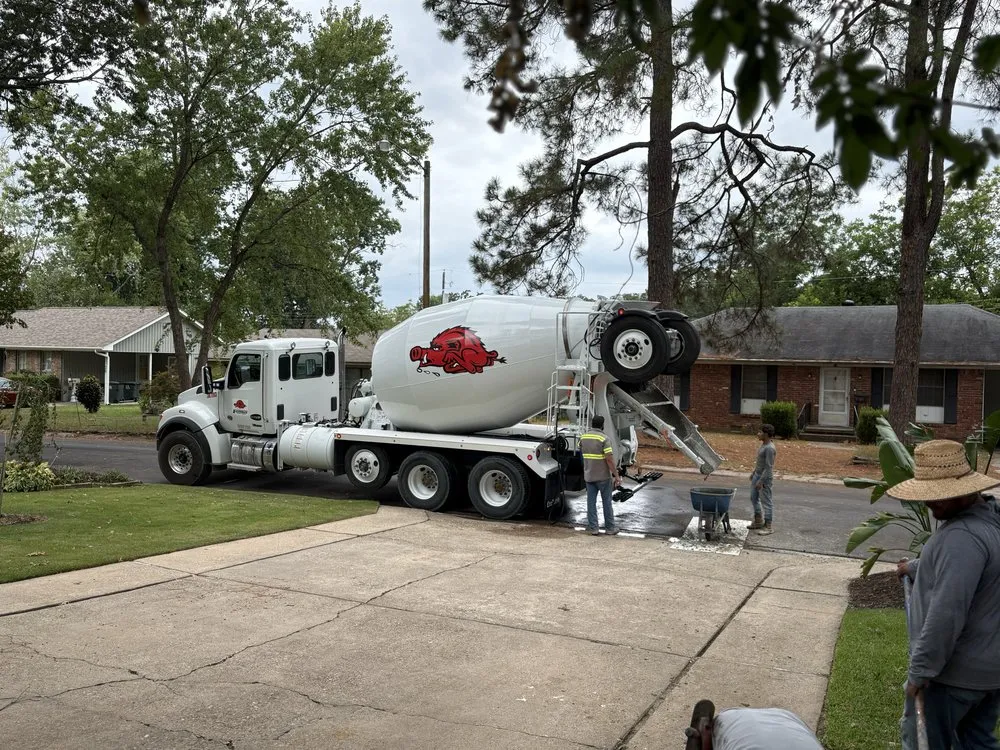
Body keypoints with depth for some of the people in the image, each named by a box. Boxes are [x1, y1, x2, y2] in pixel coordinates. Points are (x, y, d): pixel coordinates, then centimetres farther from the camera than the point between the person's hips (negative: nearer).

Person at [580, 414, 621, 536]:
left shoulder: (583, 437, 3)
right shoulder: (604, 438, -15)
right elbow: (609, 459, -19)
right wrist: (616, 475, -15)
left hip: (588, 475, 4)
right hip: (603, 476, -4)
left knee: (591, 501, 8)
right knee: (607, 501, 7)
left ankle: (593, 528, 9)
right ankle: (610, 528, 14)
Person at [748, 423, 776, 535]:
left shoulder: (770, 448, -23)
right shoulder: (763, 444, 7)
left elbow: (769, 467, -23)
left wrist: (761, 481, -22)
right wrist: (753, 473, 22)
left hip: (765, 477, -10)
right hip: (757, 475, 10)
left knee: (766, 501, -2)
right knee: (753, 497, 18)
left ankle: (768, 526, 7)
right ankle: (758, 521, 32)